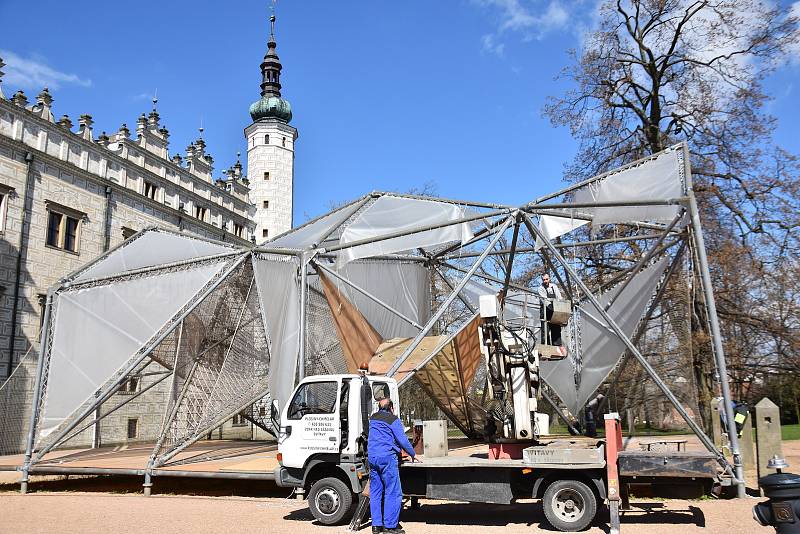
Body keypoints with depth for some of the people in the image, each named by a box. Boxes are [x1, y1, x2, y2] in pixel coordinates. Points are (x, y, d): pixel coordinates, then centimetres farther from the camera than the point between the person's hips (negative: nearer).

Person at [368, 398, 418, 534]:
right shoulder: (393, 420, -4)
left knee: (375, 492, 10)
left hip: (372, 457, 7)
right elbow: (402, 440, -7)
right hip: (387, 457, -7)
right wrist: (413, 454, 7)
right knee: (393, 492, -2)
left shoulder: (373, 418, 17)